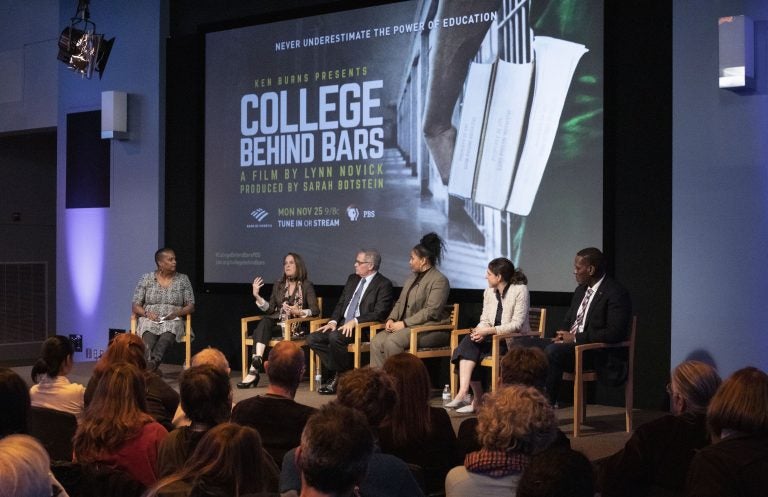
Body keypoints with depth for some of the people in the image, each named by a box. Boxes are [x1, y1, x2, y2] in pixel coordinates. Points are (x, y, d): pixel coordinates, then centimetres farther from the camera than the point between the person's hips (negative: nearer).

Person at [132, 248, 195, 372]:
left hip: (173, 321, 0)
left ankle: (154, 361, -58)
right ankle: (151, 366, -58)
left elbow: (191, 306, 10)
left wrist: (177, 313, -11)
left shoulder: (183, 279, 11)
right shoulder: (146, 279, 10)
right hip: (149, 319, 0)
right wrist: (147, 313, -12)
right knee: (149, 332, -37)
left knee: (168, 331, -38)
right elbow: (135, 306, 9)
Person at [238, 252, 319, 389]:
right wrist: (257, 296, -1)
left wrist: (300, 312, -19)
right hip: (277, 323, 4)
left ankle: (254, 368, -36)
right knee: (264, 322, -32)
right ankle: (256, 361, -46)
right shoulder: (278, 285, 18)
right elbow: (270, 309, 11)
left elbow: (315, 310, -3)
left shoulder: (306, 286, 5)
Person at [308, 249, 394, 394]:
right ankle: (337, 373, -6)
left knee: (335, 337, -34)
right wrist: (333, 321, 0)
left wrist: (355, 321, -22)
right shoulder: (352, 279, 18)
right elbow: (341, 303, 19)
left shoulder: (384, 284, -6)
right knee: (312, 339, -11)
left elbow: (379, 313, -14)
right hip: (342, 325, 8)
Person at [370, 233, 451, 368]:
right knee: (376, 342, -16)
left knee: (392, 341, -30)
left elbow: (431, 312, -17)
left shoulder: (439, 280, -8)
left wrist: (404, 323, -19)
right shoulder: (412, 278, 20)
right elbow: (400, 302, 22)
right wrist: (391, 319, 1)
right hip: (407, 326, 8)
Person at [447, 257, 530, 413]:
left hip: (514, 341, -6)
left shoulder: (520, 291, -9)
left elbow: (516, 324, -17)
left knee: (470, 345, -26)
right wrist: (479, 331, -15)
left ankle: (477, 399, -20)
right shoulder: (489, 292, 13)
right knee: (469, 342, -25)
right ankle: (464, 392, -29)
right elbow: (485, 320, 10)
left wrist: (489, 331, -24)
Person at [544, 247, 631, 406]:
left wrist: (576, 338, -19)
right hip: (570, 343, 8)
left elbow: (615, 333, -20)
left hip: (597, 354, -8)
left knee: (552, 351, -32)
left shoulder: (615, 293, -11)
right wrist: (563, 335, 0)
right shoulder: (581, 290, 16)